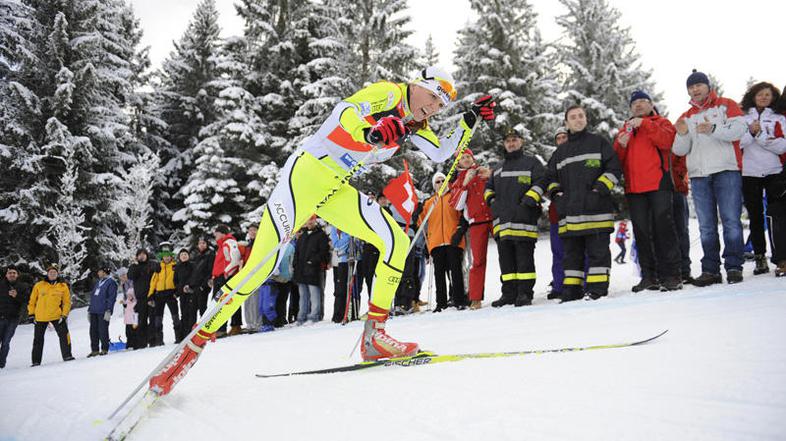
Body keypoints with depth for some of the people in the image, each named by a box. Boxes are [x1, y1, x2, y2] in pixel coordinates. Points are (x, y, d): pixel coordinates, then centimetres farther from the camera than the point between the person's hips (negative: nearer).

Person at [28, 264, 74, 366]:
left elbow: (67, 302, 1)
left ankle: (67, 355, -1)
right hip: (40, 317, 1)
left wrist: (64, 315, -8)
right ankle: (36, 361, 20)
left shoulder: (63, 286, 0)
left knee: (64, 334, -12)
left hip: (57, 316, -1)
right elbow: (32, 301, 8)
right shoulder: (39, 285, 2)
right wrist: (31, 314, 3)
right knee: (38, 339, 10)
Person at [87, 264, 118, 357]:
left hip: (103, 312, -8)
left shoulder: (111, 282, -3)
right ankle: (94, 350, 12)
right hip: (94, 311, 8)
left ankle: (104, 349, 3)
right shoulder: (98, 282, 22)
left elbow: (112, 297, -11)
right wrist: (89, 309, 18)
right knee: (93, 331, 6)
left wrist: (108, 310, -18)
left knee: (103, 330, -5)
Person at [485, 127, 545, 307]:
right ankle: (509, 293, 11)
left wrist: (529, 199, -15)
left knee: (524, 257, -7)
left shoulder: (532, 163, 8)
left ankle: (525, 293, -4)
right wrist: (491, 199, 14)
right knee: (506, 258, 6)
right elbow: (489, 187, 34)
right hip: (502, 221, 6)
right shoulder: (498, 169, 26)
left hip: (524, 218, -6)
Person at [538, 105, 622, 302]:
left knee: (597, 250, -5)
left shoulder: (599, 142, 9)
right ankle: (572, 290, 12)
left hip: (596, 209, -5)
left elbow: (614, 168, 2)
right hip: (569, 211, 5)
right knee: (572, 252, 7)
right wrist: (555, 191, 5)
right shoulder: (561, 151, 22)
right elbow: (550, 177, 25)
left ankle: (597, 288, -2)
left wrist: (601, 187, -11)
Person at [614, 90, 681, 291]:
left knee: (663, 227, -8)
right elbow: (617, 160, 16)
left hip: (658, 184, -4)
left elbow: (667, 141, -10)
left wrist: (644, 123, -14)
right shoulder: (625, 129, 24)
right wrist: (621, 145, -5)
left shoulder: (662, 123, 13)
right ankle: (649, 276, 7)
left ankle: (671, 275, -6)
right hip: (634, 188, 4)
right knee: (642, 231, 3)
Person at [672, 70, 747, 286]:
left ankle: (734, 266, -3)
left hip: (727, 171, -3)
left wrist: (714, 129, -22)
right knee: (706, 226, 3)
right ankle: (710, 270, 5)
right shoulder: (686, 117, 20)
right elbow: (679, 150, 12)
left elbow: (739, 129, -7)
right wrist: (682, 135, -10)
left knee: (731, 220, -7)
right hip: (698, 176, 4)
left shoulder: (726, 105, 10)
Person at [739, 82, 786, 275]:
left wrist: (759, 135, -11)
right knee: (755, 217, 5)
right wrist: (751, 133, -16)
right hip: (749, 174, 1)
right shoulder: (742, 117, 12)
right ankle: (759, 258, 12)